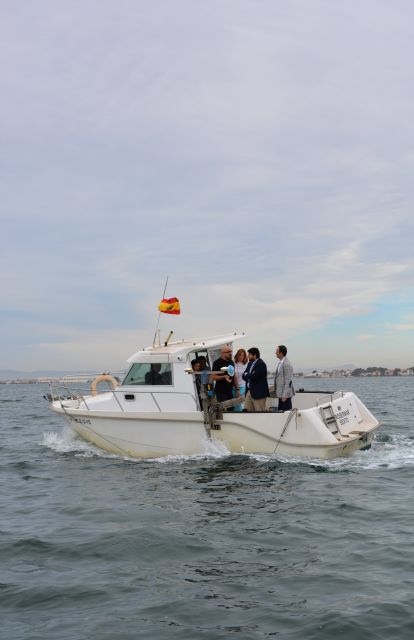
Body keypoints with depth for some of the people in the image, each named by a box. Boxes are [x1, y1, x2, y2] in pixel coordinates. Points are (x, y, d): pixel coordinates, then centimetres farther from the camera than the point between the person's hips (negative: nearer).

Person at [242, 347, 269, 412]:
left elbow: (253, 376, -23)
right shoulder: (250, 363, 13)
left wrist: (246, 375, -3)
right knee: (246, 411, 6)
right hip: (249, 391, 8)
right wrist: (249, 376, -10)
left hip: (259, 392, -8)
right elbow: (244, 376, 11)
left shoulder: (261, 364, -15)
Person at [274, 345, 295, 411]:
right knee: (281, 411, 11)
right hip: (280, 394, 9)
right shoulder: (280, 363, 12)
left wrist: (284, 395, -20)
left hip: (285, 394, -9)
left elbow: (288, 381, -19)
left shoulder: (286, 364, -17)